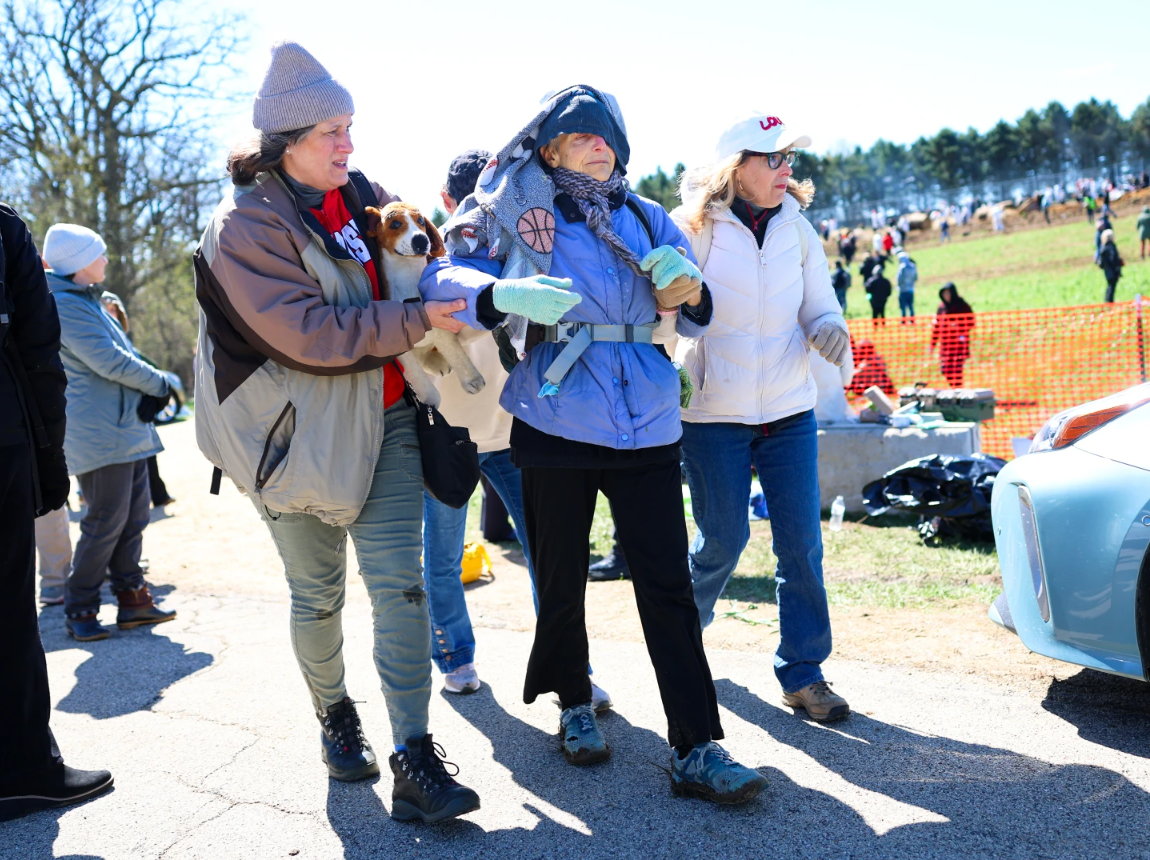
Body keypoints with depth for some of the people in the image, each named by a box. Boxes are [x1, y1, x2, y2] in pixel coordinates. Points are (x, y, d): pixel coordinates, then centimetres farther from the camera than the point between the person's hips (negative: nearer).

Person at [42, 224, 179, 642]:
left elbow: (121, 352, 18)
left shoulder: (86, 300, 19)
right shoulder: (64, 304, -14)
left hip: (127, 428, 10)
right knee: (105, 523, -5)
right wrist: (162, 383, -6)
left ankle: (132, 599, 20)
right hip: (100, 432, -10)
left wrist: (149, 394, 1)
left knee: (133, 518, 12)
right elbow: (111, 361, -20)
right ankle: (79, 610, 6)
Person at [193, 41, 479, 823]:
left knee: (399, 583, -5)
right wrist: (418, 319, -22)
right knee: (318, 592, 11)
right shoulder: (246, 225, -12)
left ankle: (415, 760, -4)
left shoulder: (365, 196, 7)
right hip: (304, 430, -4)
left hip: (385, 419, 4)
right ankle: (334, 715, 36)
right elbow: (311, 334, -22)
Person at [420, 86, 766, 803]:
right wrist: (505, 294, -26)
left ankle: (698, 750, 3)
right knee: (561, 577, 9)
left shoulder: (646, 218, 12)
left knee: (669, 584, -2)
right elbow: (442, 278, -6)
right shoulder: (518, 217, 3)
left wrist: (687, 289, -10)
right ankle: (575, 704, 34)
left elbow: (693, 316, 14)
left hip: (646, 424, 2)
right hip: (556, 419, -2)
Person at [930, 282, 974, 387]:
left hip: (959, 344, -5)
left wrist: (958, 325, -19)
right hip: (945, 345, 5)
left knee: (956, 369, -10)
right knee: (946, 370, 4)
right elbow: (936, 326, 15)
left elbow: (971, 323, -4)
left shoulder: (962, 306, -4)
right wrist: (932, 343, 15)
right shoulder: (942, 307, 11)